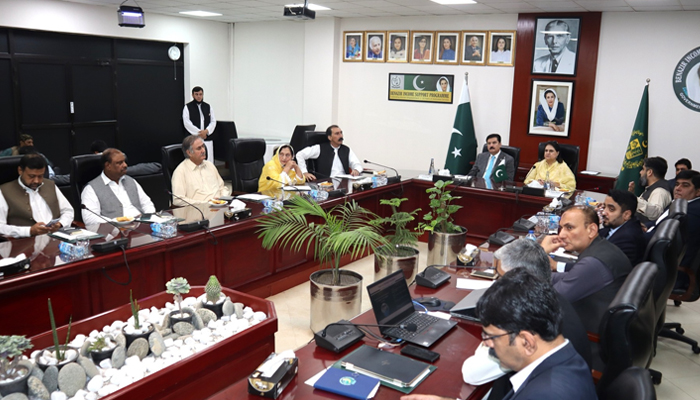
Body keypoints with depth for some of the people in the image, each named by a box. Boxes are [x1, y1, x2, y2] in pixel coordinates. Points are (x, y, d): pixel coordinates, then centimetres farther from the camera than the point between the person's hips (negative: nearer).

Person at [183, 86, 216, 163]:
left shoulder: (208, 107, 14)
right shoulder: (187, 107, 3)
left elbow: (213, 121, 8)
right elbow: (187, 123, -5)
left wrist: (206, 131, -9)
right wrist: (198, 132, -13)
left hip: (207, 138, 3)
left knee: (209, 161, 0)